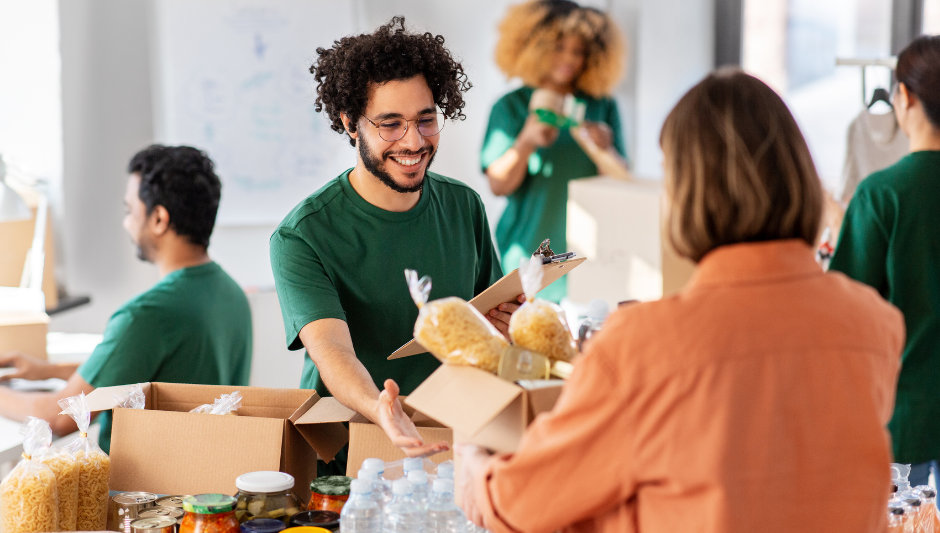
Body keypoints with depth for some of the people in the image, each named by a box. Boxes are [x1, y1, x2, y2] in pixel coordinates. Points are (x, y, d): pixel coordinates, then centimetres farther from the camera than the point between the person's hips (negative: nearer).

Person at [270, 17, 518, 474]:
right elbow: (331, 350, -23)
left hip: (450, 451, 4)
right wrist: (379, 410, -44)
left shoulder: (464, 207, 8)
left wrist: (507, 323, -3)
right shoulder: (301, 237, -9)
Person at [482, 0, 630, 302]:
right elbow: (498, 185, -4)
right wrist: (527, 142, -19)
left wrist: (605, 150, -15)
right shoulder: (511, 107, 4)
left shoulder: (602, 107, 9)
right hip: (529, 252, -1)